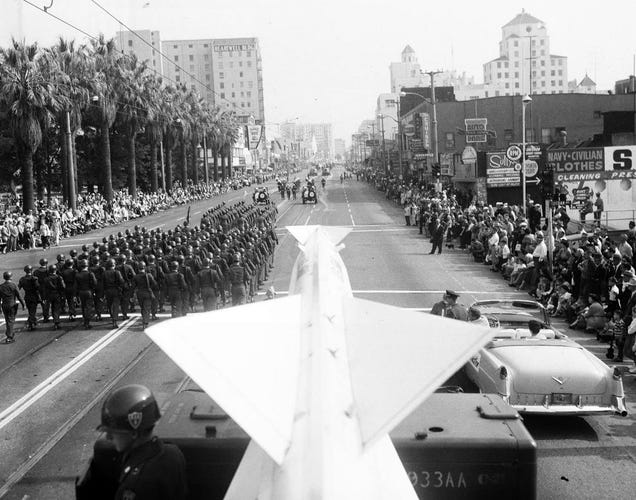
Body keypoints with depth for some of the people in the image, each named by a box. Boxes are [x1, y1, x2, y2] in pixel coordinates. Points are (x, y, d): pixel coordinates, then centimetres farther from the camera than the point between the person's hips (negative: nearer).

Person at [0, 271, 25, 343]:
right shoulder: (13, 285, -10)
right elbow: (19, 296, -8)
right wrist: (23, 304, 2)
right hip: (12, 305, -4)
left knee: (8, 321, 16)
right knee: (11, 321, -1)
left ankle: (11, 336, 26)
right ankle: (9, 337, -7)